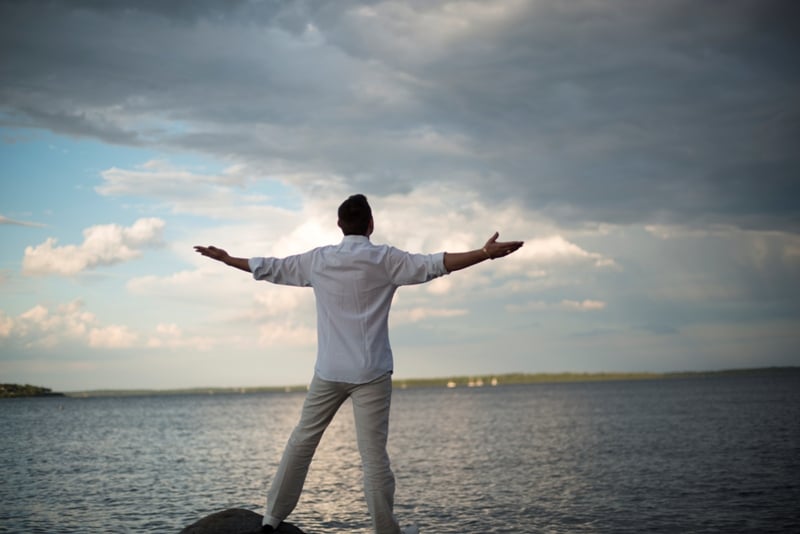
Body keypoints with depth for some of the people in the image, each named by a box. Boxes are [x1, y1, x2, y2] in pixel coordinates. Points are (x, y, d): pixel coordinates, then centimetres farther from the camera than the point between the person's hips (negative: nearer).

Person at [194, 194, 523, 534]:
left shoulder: (317, 260, 5)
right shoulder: (385, 259, -5)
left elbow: (268, 267, 14)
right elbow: (434, 264, -16)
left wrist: (226, 259, 29)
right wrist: (485, 253, -21)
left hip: (328, 371, 3)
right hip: (370, 372, -3)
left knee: (302, 441, 13)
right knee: (373, 454, -3)